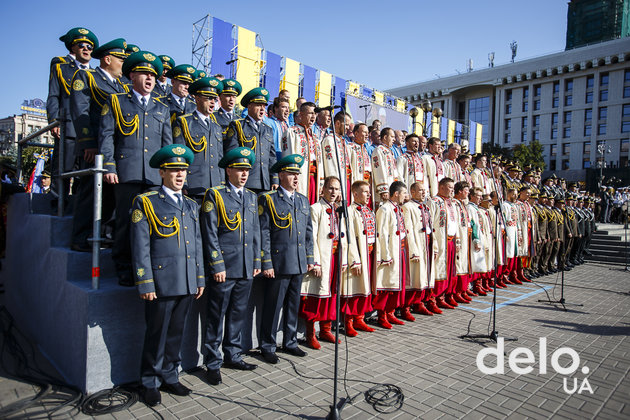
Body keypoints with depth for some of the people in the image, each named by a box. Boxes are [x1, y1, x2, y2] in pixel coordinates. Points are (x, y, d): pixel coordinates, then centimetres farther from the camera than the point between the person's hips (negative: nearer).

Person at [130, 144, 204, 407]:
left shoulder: (191, 205, 14)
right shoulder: (145, 202, -3)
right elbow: (140, 247, -8)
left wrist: (200, 279, 12)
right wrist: (145, 284, -12)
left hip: (187, 285, 5)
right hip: (161, 283, -5)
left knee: (176, 333, 16)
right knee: (157, 335, 8)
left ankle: (169, 377, 32)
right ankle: (150, 383, 26)